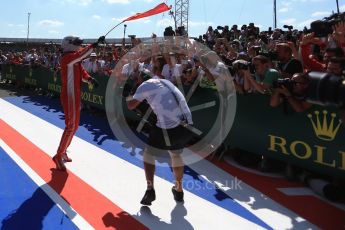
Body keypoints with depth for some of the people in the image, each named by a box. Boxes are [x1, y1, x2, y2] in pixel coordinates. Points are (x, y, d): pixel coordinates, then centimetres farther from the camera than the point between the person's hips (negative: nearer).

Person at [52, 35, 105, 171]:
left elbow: (81, 72, 11)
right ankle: (59, 156, 2)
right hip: (69, 97, -10)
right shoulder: (67, 58, -15)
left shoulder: (75, 60, 14)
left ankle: (63, 152, 29)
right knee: (71, 126, -7)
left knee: (74, 125, 17)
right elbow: (82, 53, -30)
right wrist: (96, 43, -30)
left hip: (74, 96, 10)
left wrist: (89, 79, -9)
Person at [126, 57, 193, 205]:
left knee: (149, 154, 18)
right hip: (185, 125, 6)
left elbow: (131, 105, 6)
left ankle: (150, 190, 6)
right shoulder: (171, 82, 21)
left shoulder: (148, 84, 3)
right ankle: (179, 190, 38)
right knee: (176, 155, 30)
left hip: (167, 127, -5)